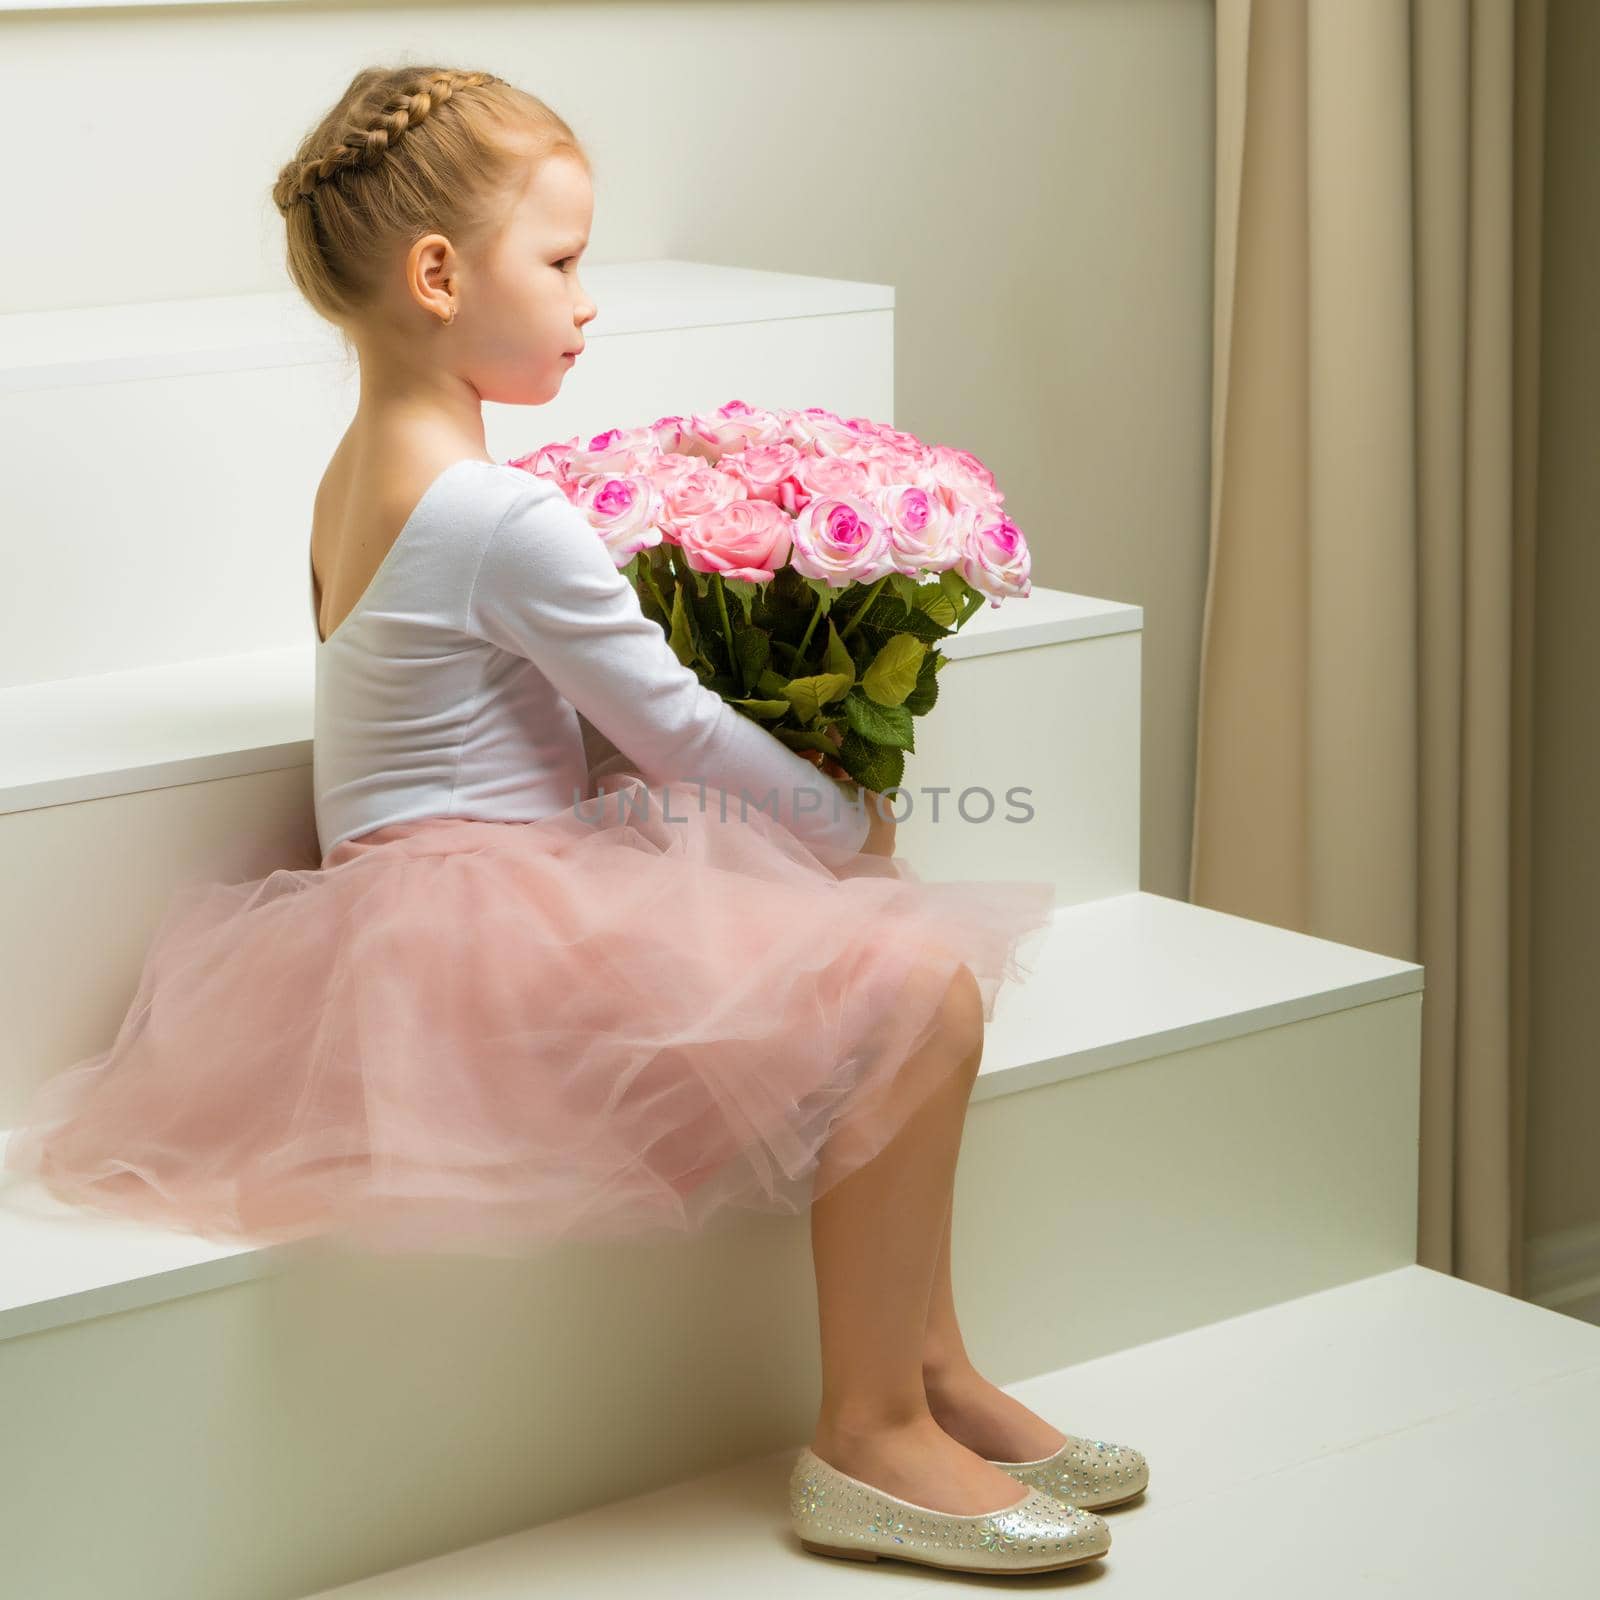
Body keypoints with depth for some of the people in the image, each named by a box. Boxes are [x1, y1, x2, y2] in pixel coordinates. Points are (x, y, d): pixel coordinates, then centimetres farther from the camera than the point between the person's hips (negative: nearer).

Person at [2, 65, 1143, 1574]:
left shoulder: (357, 476, 12)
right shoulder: (508, 518, -19)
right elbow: (673, 729, -13)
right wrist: (851, 829, 4)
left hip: (412, 919, 11)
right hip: (492, 929, -11)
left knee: (885, 967, 17)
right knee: (917, 992, -20)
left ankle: (926, 1361, 17)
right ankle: (869, 1427, -10)